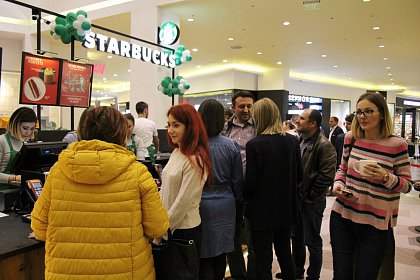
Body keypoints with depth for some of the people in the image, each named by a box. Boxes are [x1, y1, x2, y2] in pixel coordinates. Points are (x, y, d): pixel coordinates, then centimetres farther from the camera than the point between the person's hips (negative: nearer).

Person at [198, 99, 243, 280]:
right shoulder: (231, 146, -4)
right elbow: (237, 182, 4)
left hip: (201, 206, -3)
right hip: (225, 206, 3)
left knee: (204, 257, 9)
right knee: (220, 255, 19)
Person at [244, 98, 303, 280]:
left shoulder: (254, 144, -18)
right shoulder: (292, 141, -3)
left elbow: (250, 182, -15)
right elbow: (299, 176, 5)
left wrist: (245, 196, 5)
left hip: (262, 210, -5)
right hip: (286, 208, 5)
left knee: (263, 260, 9)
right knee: (285, 254, 23)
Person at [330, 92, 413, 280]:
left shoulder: (397, 144, -9)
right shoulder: (351, 138, 2)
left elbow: (407, 184, -3)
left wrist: (385, 177, -23)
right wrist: (337, 185, -5)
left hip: (376, 224, -3)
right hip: (342, 216, 3)